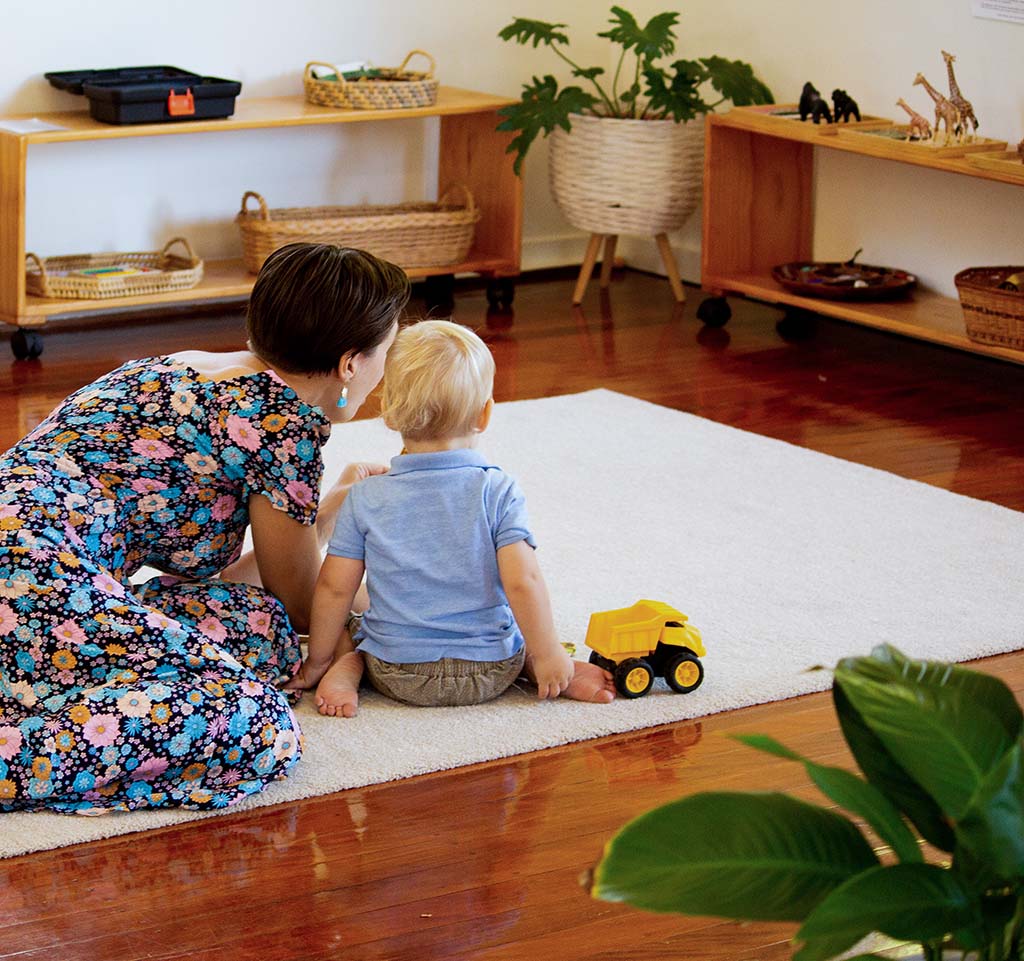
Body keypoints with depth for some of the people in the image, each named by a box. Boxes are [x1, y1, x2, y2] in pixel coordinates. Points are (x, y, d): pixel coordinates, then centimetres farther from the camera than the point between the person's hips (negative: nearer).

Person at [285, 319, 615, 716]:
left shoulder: (365, 499, -7)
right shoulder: (498, 492, -11)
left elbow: (334, 587, -4)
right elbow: (522, 581, -18)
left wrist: (318, 661, 9)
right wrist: (547, 654, -8)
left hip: (397, 674, 0)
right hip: (491, 674, 0)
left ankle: (346, 669, -1)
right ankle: (564, 675, 3)